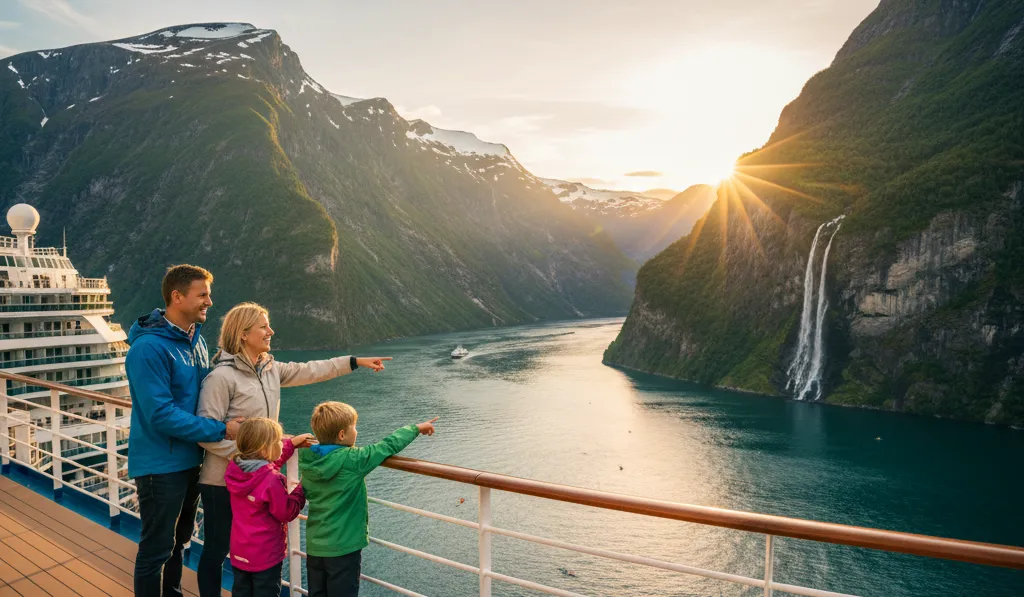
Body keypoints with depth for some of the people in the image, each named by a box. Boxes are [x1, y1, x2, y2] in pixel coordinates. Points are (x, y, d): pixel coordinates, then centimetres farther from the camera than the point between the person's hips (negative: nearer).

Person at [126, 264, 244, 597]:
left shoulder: (195, 339, 4)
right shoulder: (149, 347, -22)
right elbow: (161, 415, -26)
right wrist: (221, 430, -23)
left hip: (190, 460, 8)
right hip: (161, 466, -8)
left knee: (178, 541, 23)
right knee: (156, 550, 8)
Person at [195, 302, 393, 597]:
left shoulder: (271, 368, 3)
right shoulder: (222, 376, -20)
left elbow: (308, 371, 9)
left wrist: (356, 361, 9)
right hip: (224, 481, -7)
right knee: (217, 549, 9)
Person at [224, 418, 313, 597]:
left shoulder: (234, 468, -7)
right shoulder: (272, 480, -30)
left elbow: (266, 463, 12)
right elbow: (287, 513, -19)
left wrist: (292, 443, 12)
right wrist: (301, 489, -7)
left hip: (239, 552, 7)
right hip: (265, 555, -7)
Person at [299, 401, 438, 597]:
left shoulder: (308, 459, -4)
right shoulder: (352, 460, -21)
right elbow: (388, 446, -12)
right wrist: (415, 428, 2)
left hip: (314, 545, 6)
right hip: (343, 547, -6)